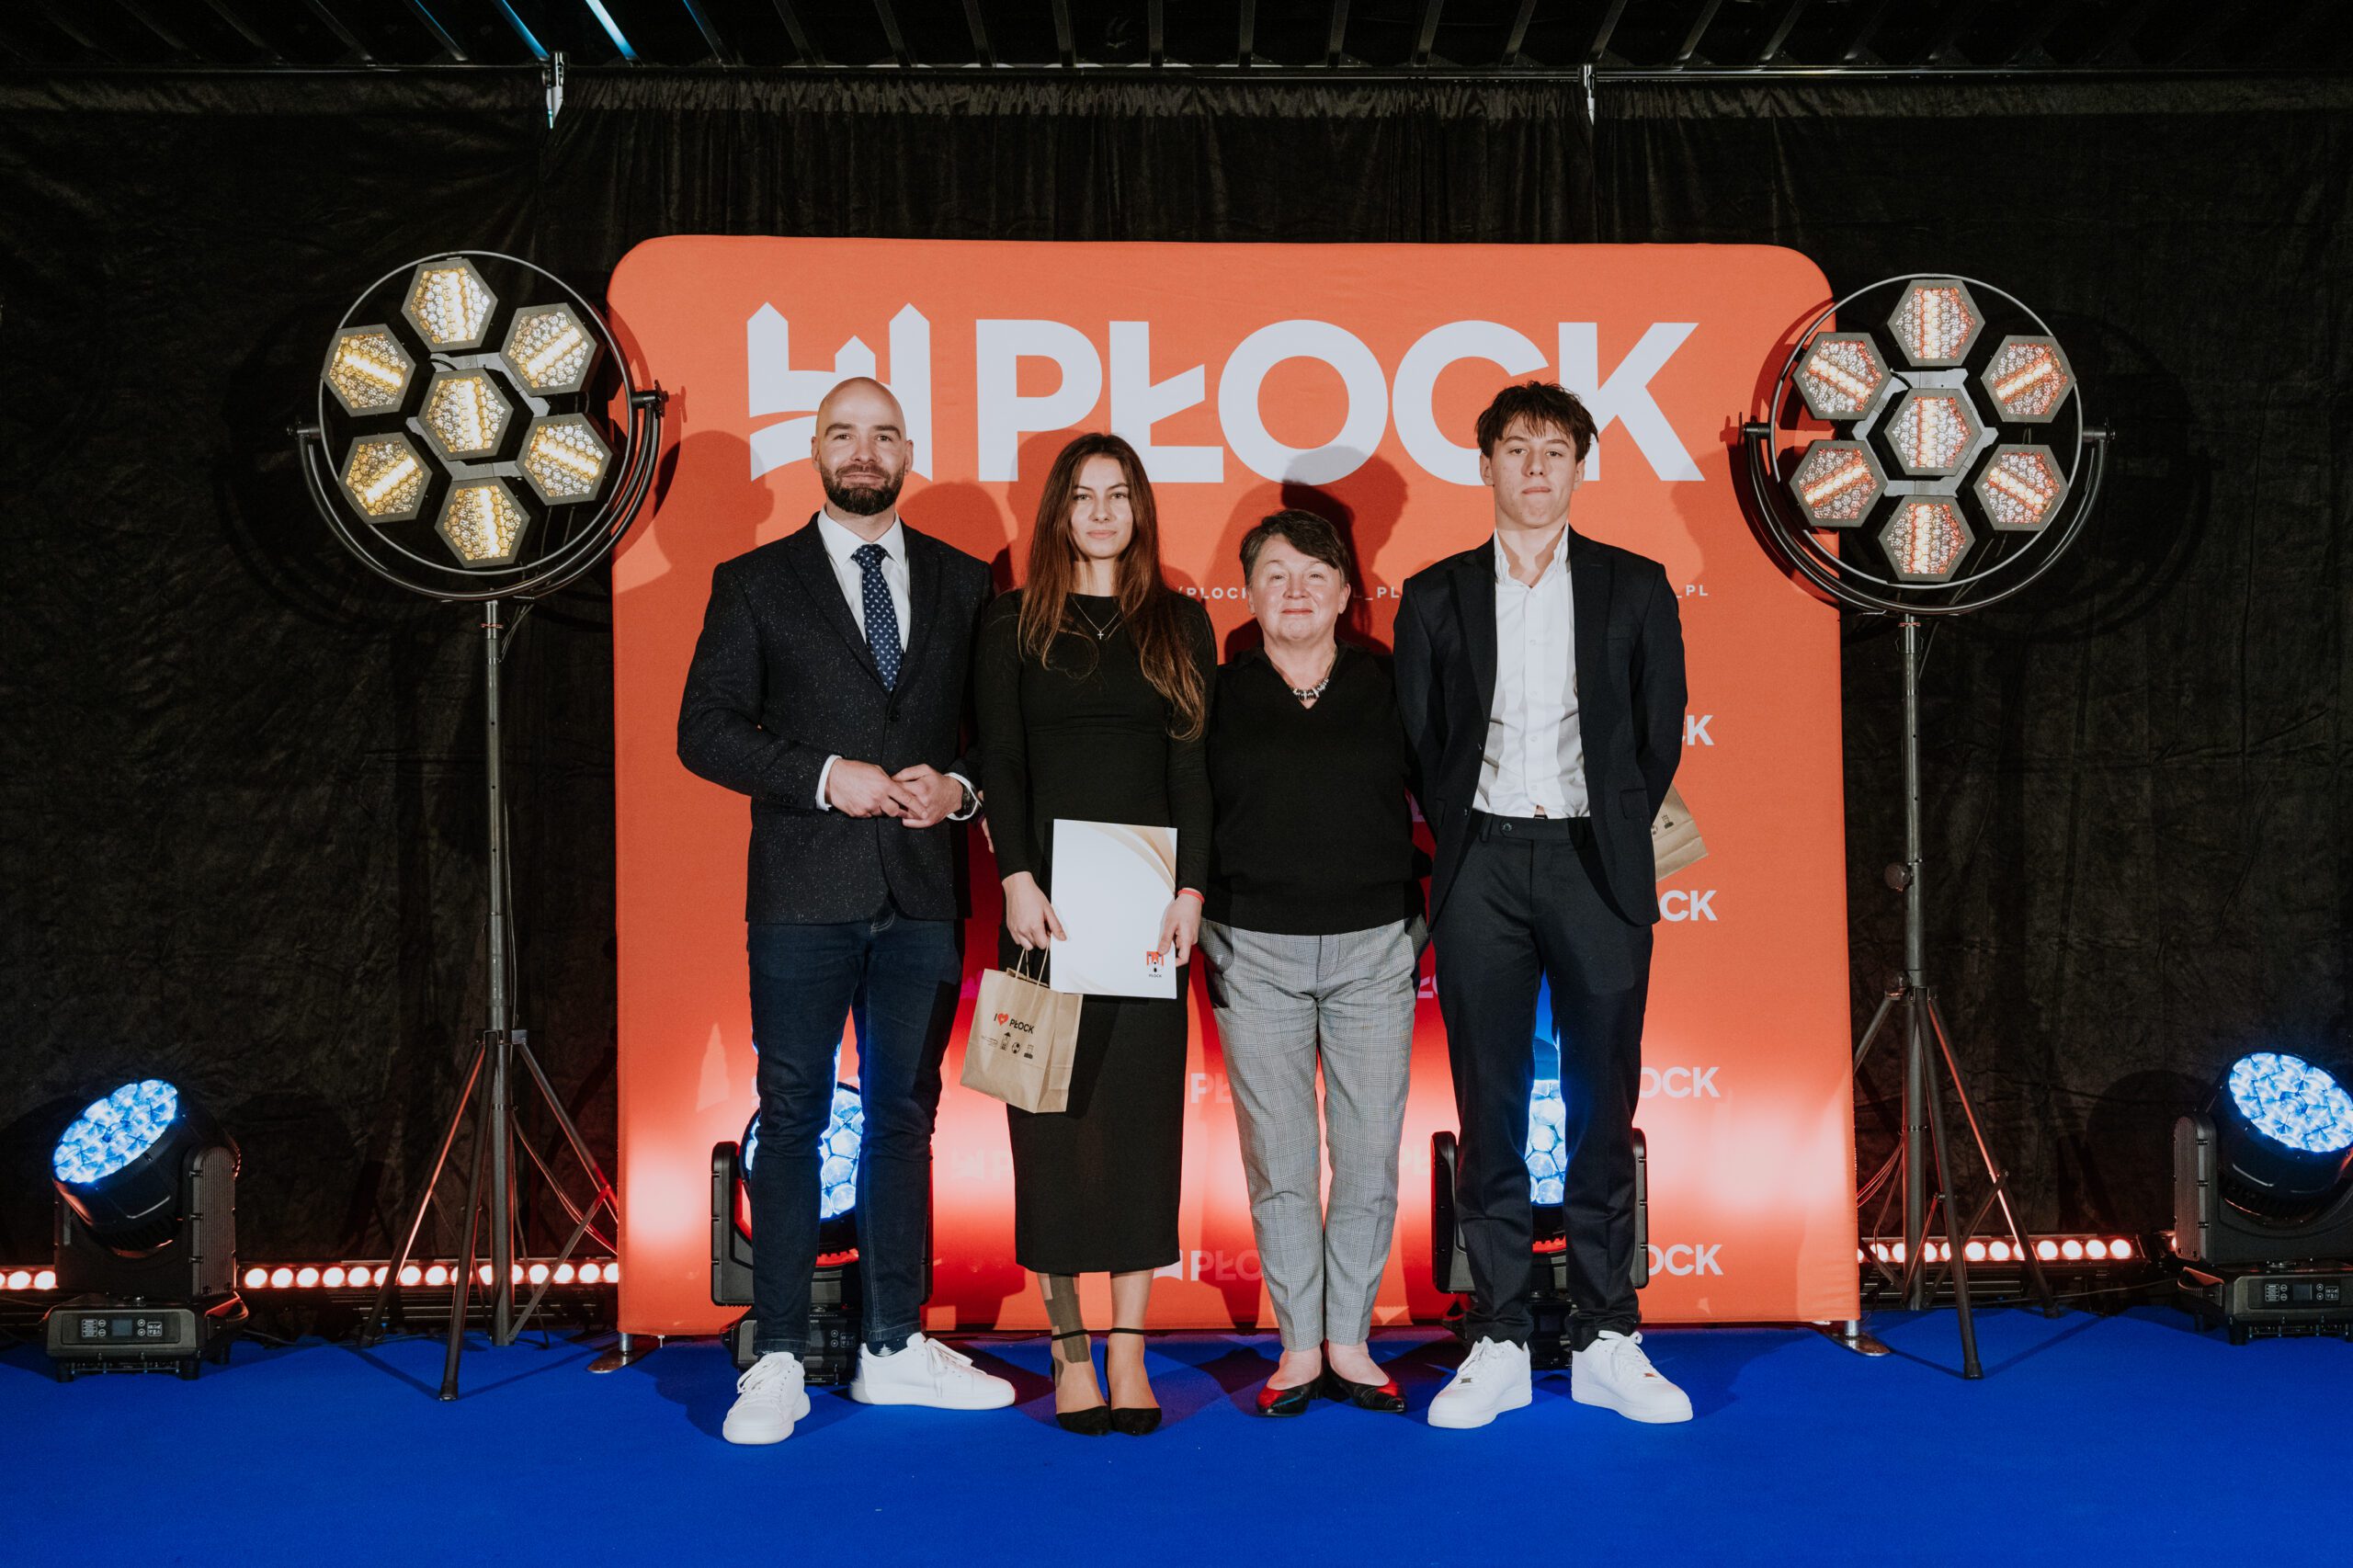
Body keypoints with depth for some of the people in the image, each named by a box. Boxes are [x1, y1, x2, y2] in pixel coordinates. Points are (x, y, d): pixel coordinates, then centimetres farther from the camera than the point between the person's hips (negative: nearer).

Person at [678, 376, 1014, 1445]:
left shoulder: (963, 584, 12)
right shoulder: (755, 583, 5)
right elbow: (705, 730, -2)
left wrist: (959, 787, -7)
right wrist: (826, 778, -13)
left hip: (923, 892, 3)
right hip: (805, 891, -2)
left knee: (904, 1114, 9)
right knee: (793, 1116, 0)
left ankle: (894, 1348, 19)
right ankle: (778, 1360, 8)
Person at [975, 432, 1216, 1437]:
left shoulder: (1182, 626, 11)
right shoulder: (1015, 623, 7)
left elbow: (1193, 765, 4)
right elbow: (998, 761, 1)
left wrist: (1189, 889, -7)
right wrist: (1017, 879, -11)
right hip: (1048, 895, -1)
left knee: (1142, 1109, 1)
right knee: (1052, 1110, -1)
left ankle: (1129, 1349, 7)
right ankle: (1070, 1347, 7)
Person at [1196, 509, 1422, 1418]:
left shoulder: (1387, 687, 4)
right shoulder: (1218, 696, 4)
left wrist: (1426, 915, 4)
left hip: (1374, 943, 1)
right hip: (1255, 950, 0)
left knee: (1370, 1155, 3)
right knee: (1278, 1160, 3)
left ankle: (1349, 1341, 17)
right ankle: (1300, 1344, 16)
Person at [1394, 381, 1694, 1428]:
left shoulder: (1634, 588, 8)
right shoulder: (1436, 596, 8)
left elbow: (1659, 735, 8)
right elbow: (1417, 742, 9)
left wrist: (1613, 846, 5)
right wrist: (1462, 847, 4)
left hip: (1596, 867, 0)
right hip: (1481, 871, 0)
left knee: (1602, 1111, 3)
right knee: (1490, 1114, 2)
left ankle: (1606, 1343, 13)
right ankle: (1497, 1346, 10)